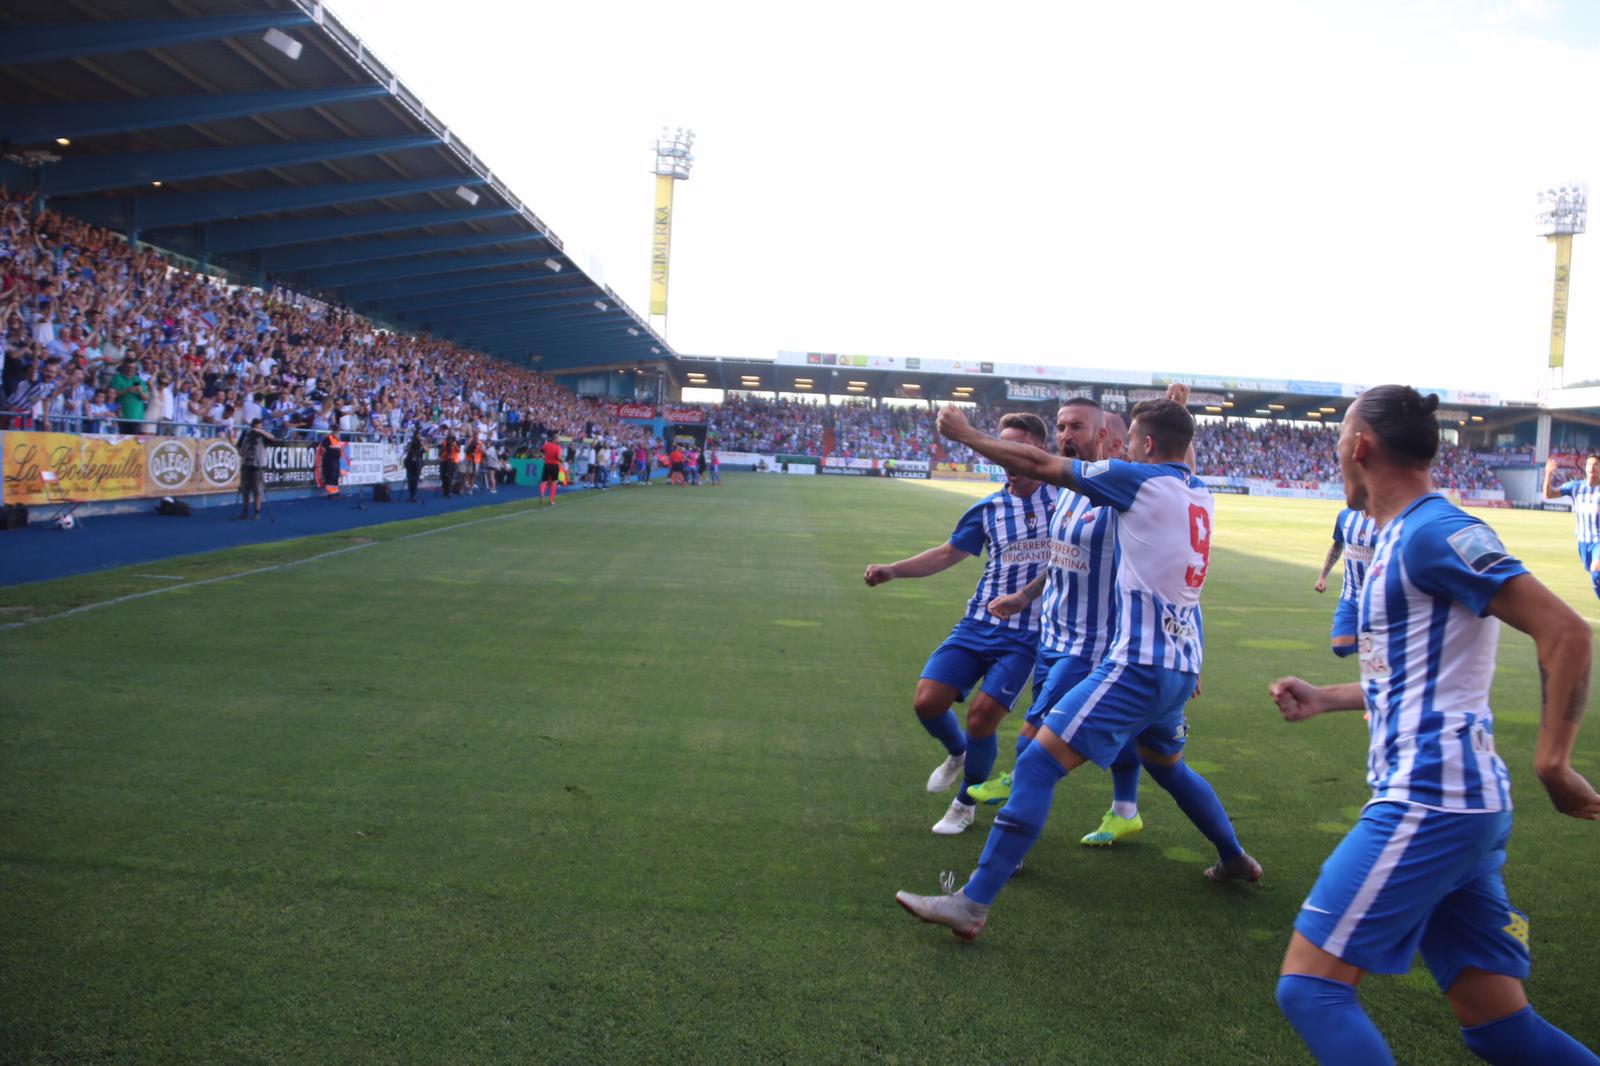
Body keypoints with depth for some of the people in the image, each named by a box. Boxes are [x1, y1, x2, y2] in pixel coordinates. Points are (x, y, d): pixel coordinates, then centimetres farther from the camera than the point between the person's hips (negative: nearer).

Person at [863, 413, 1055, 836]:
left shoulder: (1063, 495, -2)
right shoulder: (988, 508, 5)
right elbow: (948, 553, 13)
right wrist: (892, 569, 3)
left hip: (1025, 636, -3)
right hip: (977, 626, 3)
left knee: (982, 714, -12)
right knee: (927, 701, -8)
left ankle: (967, 803, 16)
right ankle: (958, 753, 28)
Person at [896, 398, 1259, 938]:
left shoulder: (1142, 481, -10)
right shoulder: (1198, 494, 11)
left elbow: (1041, 465, -9)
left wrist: (964, 434, 0)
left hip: (1139, 665, -9)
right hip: (1183, 664, 9)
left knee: (1037, 763, -11)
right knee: (1168, 766, 34)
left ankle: (973, 904, -14)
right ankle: (1236, 859, 47)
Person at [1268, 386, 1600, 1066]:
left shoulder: (1430, 531, -12)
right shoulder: (1400, 538, 18)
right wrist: (1324, 699, 26)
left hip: (1429, 799, -10)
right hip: (1461, 805, 10)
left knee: (1309, 987, -9)